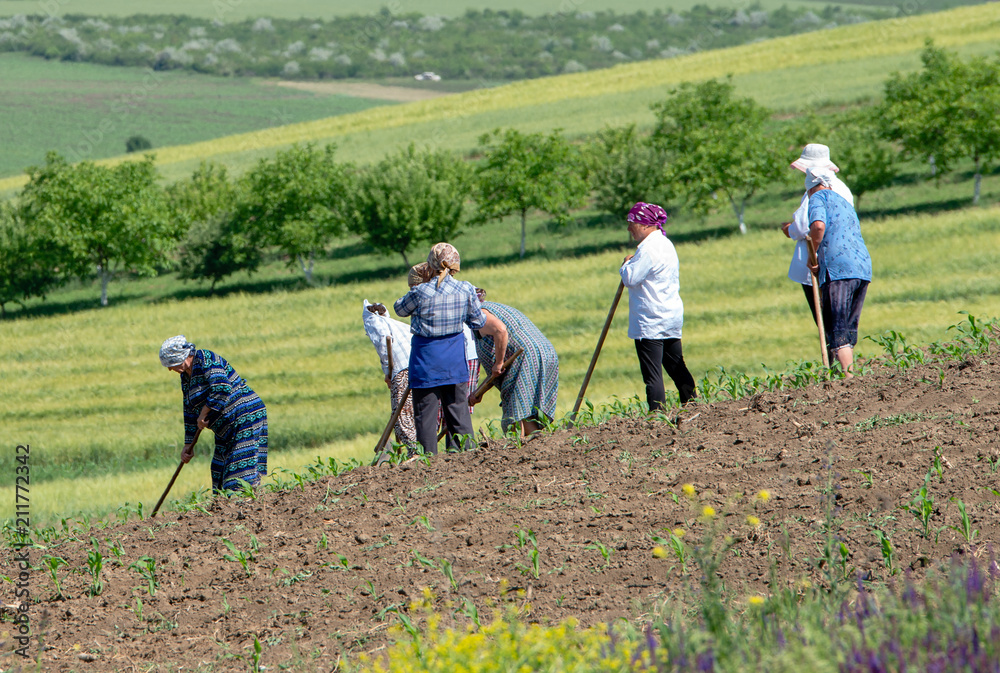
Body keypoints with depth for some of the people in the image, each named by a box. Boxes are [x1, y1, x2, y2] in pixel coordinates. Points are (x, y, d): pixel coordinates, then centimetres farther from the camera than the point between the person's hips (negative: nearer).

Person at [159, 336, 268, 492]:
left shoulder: (205, 359, -15)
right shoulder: (185, 376, 13)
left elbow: (221, 389, -27)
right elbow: (189, 412, 18)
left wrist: (203, 414, -17)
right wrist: (188, 445, 15)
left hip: (246, 417, -10)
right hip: (226, 429, 10)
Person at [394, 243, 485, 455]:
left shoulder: (421, 292, -16)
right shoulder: (466, 290, -8)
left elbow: (400, 309, 3)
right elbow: (478, 322, 6)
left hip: (426, 357, -3)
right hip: (455, 358, 3)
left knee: (425, 413, 4)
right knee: (458, 409, 12)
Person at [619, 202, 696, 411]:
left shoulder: (649, 249, -16)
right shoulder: (666, 244, 15)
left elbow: (630, 279, -20)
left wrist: (626, 264, -2)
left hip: (650, 322, -10)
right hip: (671, 318, 10)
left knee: (652, 374, -8)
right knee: (677, 368, 14)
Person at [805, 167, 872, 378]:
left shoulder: (818, 197, 5)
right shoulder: (845, 203, 29)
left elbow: (818, 226, -14)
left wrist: (812, 256, -2)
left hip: (837, 268, -8)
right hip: (863, 266, 8)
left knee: (837, 330, -10)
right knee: (850, 329, 15)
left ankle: (849, 377, -21)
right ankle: (850, 374, 13)